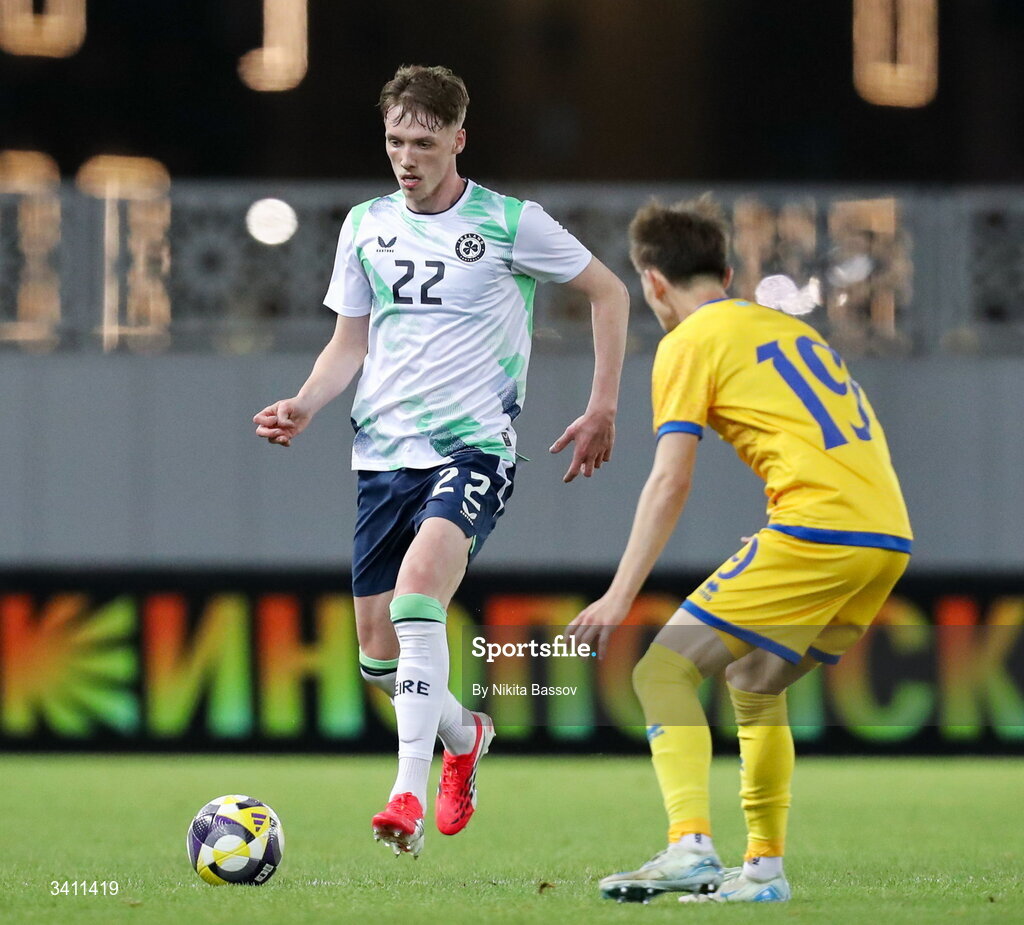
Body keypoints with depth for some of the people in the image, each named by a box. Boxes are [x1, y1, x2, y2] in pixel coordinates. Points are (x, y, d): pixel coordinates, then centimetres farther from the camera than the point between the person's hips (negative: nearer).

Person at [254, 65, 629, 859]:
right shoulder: (367, 225, 9)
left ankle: (411, 794, -37)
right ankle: (465, 736, 39)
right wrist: (305, 405, -2)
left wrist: (603, 409, 1)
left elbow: (609, 293, 7)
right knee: (378, 651, 5)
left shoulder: (512, 225, -3)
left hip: (474, 445, -5)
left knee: (422, 577, -32)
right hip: (385, 454, 5)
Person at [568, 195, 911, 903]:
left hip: (818, 527, -8)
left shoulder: (689, 342, 4)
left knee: (664, 672, -4)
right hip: (892, 535, 8)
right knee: (756, 684, 24)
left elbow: (671, 481, -6)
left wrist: (620, 595, -7)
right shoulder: (789, 326, 26)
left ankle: (690, 846, -20)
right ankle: (765, 867, 21)